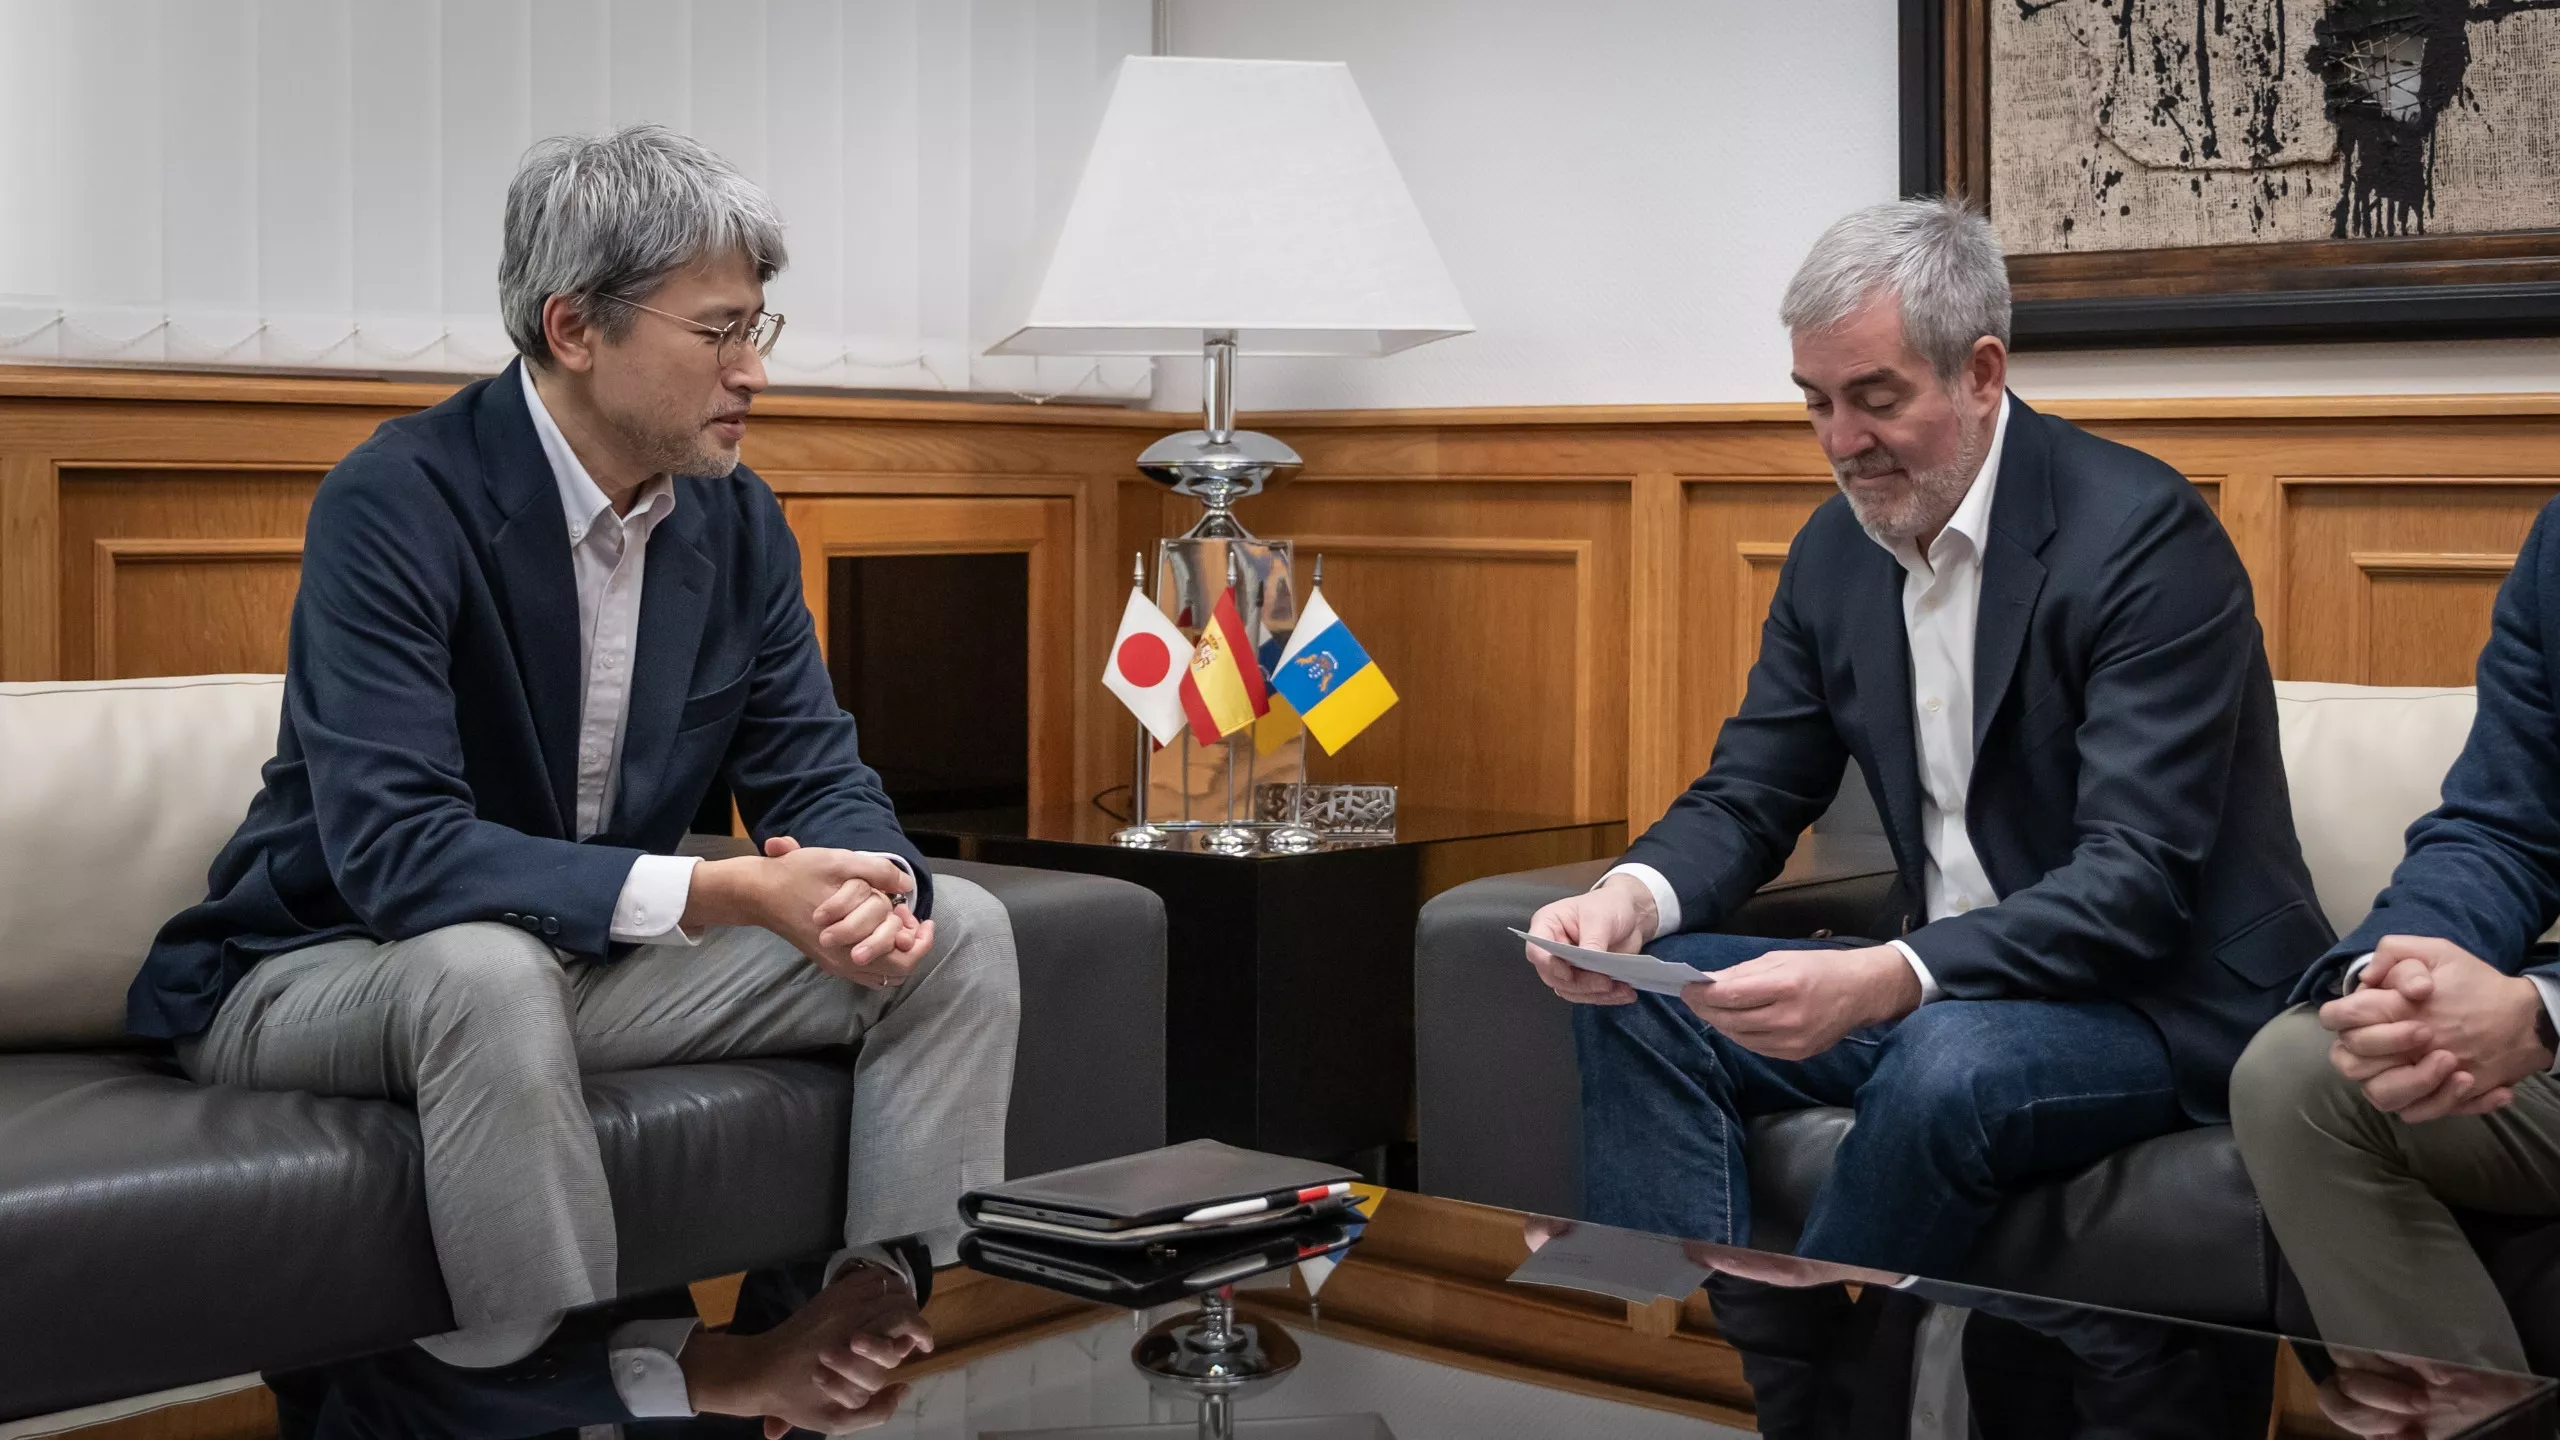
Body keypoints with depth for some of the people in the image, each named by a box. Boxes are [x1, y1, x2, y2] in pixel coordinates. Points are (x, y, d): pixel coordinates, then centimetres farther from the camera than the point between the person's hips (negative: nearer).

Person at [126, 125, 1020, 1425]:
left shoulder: (736, 517, -1)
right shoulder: (395, 503, -22)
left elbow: (813, 771, 3)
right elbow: (393, 850, -31)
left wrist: (872, 881, -23)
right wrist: (722, 894, -37)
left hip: (599, 956, 7)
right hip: (328, 968, -6)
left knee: (958, 933, -6)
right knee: (489, 969, -41)